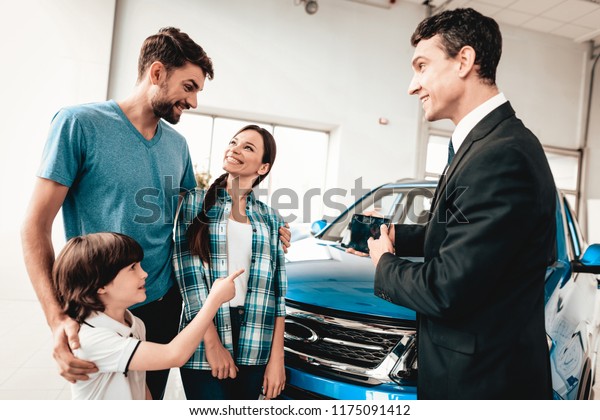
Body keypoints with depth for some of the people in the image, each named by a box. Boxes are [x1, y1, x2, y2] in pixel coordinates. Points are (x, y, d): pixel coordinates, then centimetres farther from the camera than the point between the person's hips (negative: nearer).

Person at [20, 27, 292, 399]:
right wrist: (57, 318, -23)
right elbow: (36, 226, -13)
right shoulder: (80, 124, -14)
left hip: (165, 302, 6)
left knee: (152, 396, 21)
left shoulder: (177, 144, 4)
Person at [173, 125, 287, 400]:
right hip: (203, 339, -2)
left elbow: (278, 290, 6)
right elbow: (189, 275, -6)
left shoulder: (270, 219, 9)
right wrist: (212, 342, -13)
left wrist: (277, 357, 0)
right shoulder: (195, 202, 2)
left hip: (255, 345, 3)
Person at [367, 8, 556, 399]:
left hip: (479, 379, -9)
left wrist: (385, 264, -10)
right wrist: (398, 236, 3)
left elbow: (447, 291, -28)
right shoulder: (488, 140, 5)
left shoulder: (502, 155, -27)